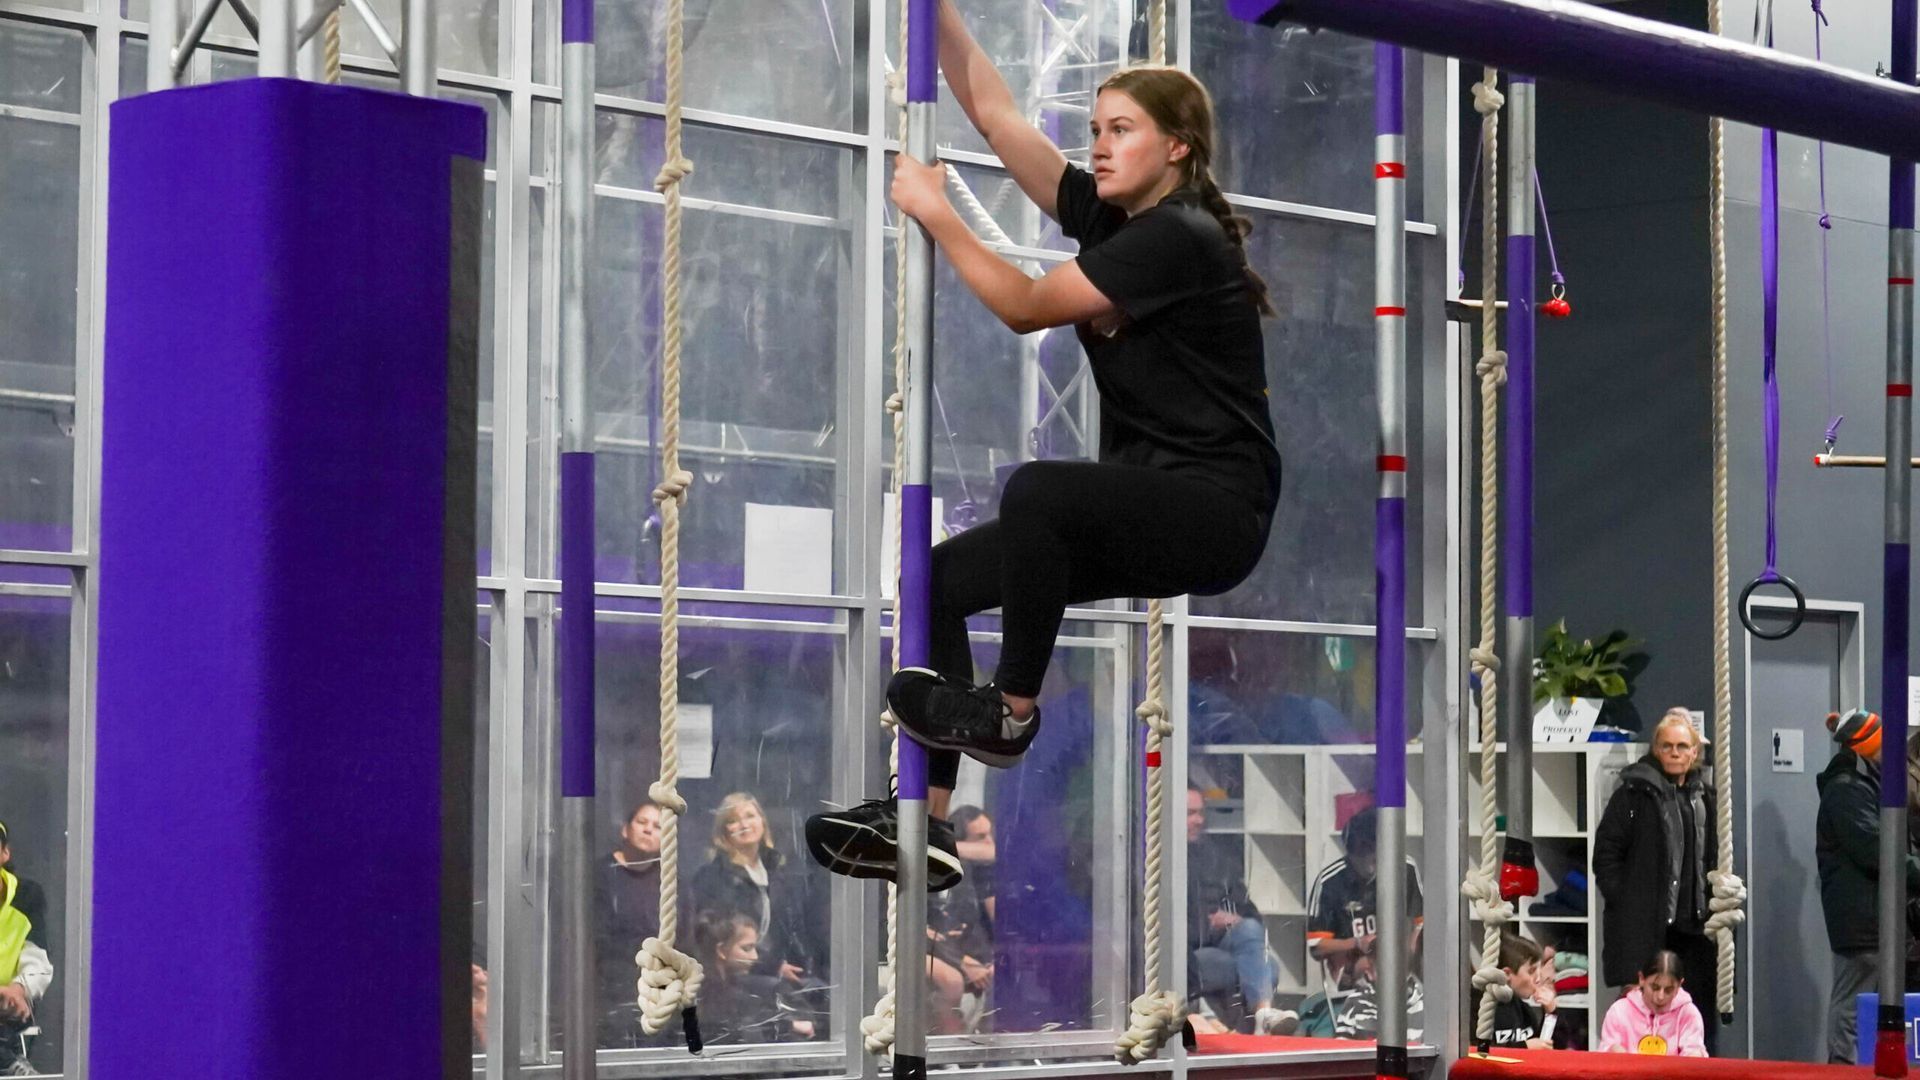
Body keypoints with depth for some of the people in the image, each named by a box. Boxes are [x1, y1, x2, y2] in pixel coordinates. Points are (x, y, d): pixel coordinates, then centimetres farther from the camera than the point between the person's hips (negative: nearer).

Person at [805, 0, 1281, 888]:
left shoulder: (1179, 237, -16)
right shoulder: (1107, 212, 9)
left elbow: (1025, 307, -17)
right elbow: (995, 115, 7)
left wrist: (935, 213, -12)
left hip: (1215, 510, -9)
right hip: (1139, 506, 9)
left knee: (1036, 490, -36)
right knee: (938, 579, -2)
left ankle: (1013, 713, -17)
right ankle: (925, 825, -7)